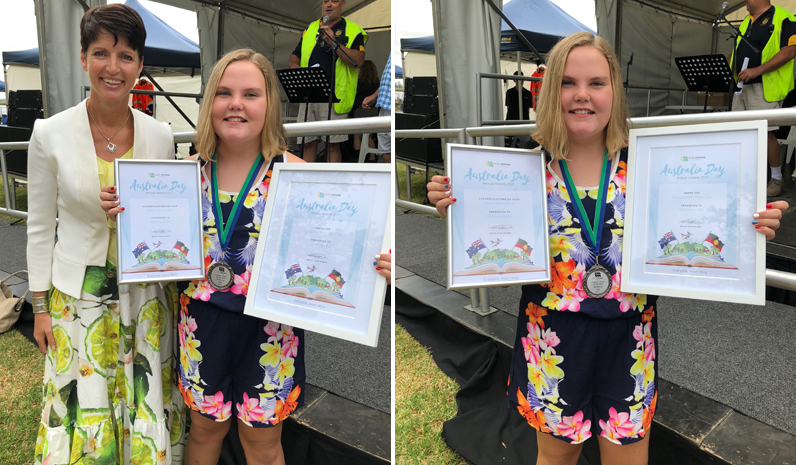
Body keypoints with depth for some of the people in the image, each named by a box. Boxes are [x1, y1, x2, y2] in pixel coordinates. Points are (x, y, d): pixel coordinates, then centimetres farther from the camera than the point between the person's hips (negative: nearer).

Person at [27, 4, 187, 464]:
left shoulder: (161, 137, -5)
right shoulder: (51, 134, -9)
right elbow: (41, 227, -1)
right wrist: (41, 308, 1)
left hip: (147, 293, 2)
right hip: (78, 296, -1)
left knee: (146, 405, 14)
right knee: (84, 411, 11)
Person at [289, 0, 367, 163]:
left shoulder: (353, 30, 6)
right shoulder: (310, 28, 20)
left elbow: (358, 60, -9)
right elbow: (293, 58, 22)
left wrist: (333, 42, -15)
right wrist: (296, 68, -1)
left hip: (333, 96, -4)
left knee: (333, 144, -3)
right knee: (308, 142, 4)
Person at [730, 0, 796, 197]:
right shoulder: (745, 22, 19)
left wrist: (758, 70, -23)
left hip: (764, 87, -8)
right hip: (741, 87, 8)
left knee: (766, 132, -8)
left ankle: (777, 179, 5)